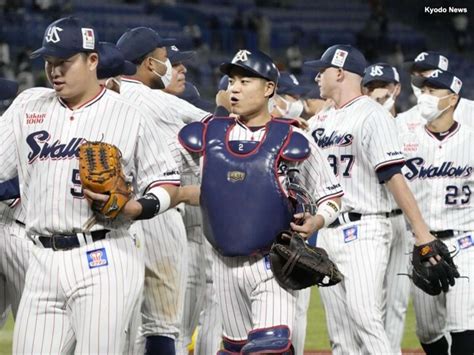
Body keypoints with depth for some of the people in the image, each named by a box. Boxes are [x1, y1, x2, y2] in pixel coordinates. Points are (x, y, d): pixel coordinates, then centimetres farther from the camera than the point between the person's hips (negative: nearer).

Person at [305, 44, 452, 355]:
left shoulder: (371, 114, -8)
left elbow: (393, 176, -16)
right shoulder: (321, 121, 17)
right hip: (328, 233, 8)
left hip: (363, 230, -8)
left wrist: (422, 233, -20)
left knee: (364, 316, -20)